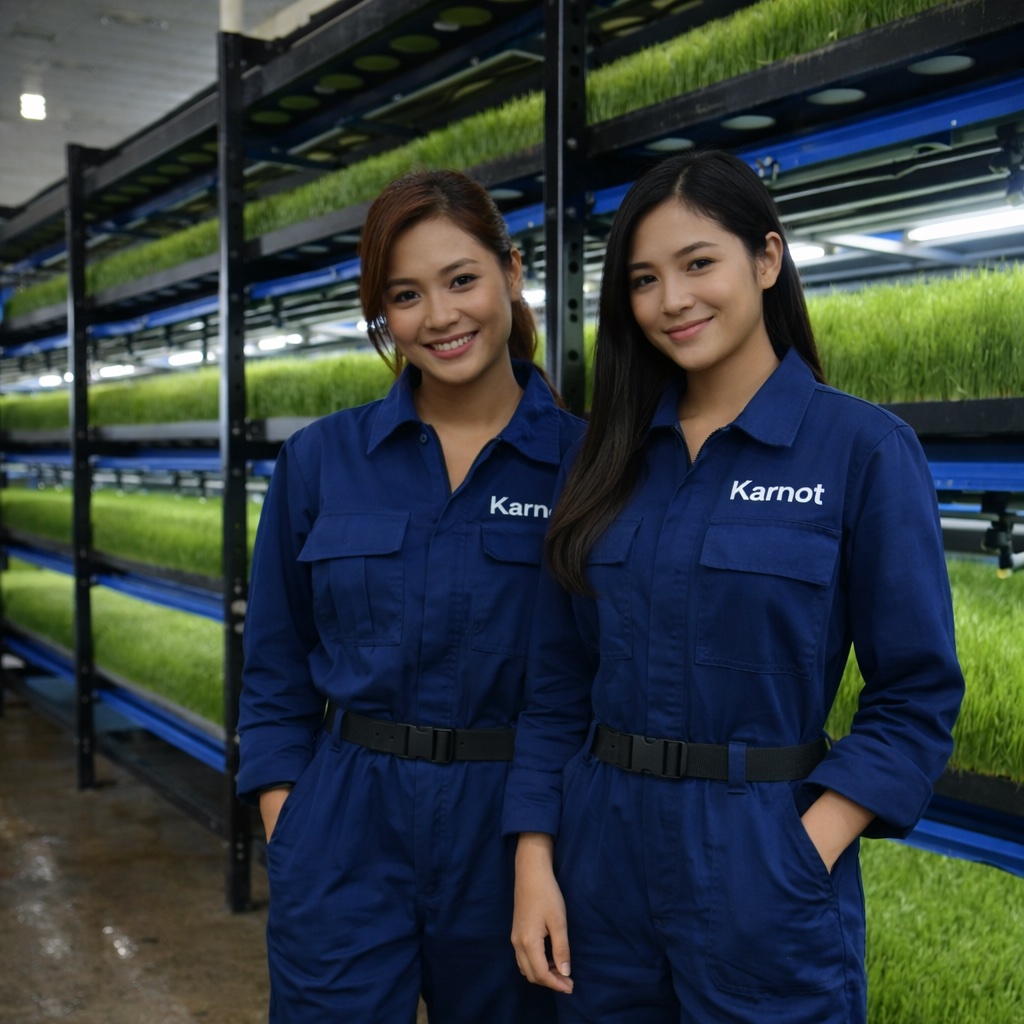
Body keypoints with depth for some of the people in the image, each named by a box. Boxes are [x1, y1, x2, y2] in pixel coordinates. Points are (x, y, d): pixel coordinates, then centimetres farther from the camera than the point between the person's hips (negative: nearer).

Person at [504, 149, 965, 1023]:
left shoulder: (864, 449, -8)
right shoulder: (610, 458, 4)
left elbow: (917, 695, -7)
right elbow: (557, 685, 5)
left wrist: (803, 857, -16)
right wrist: (535, 862, -1)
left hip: (761, 862, -4)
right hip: (601, 854, 4)